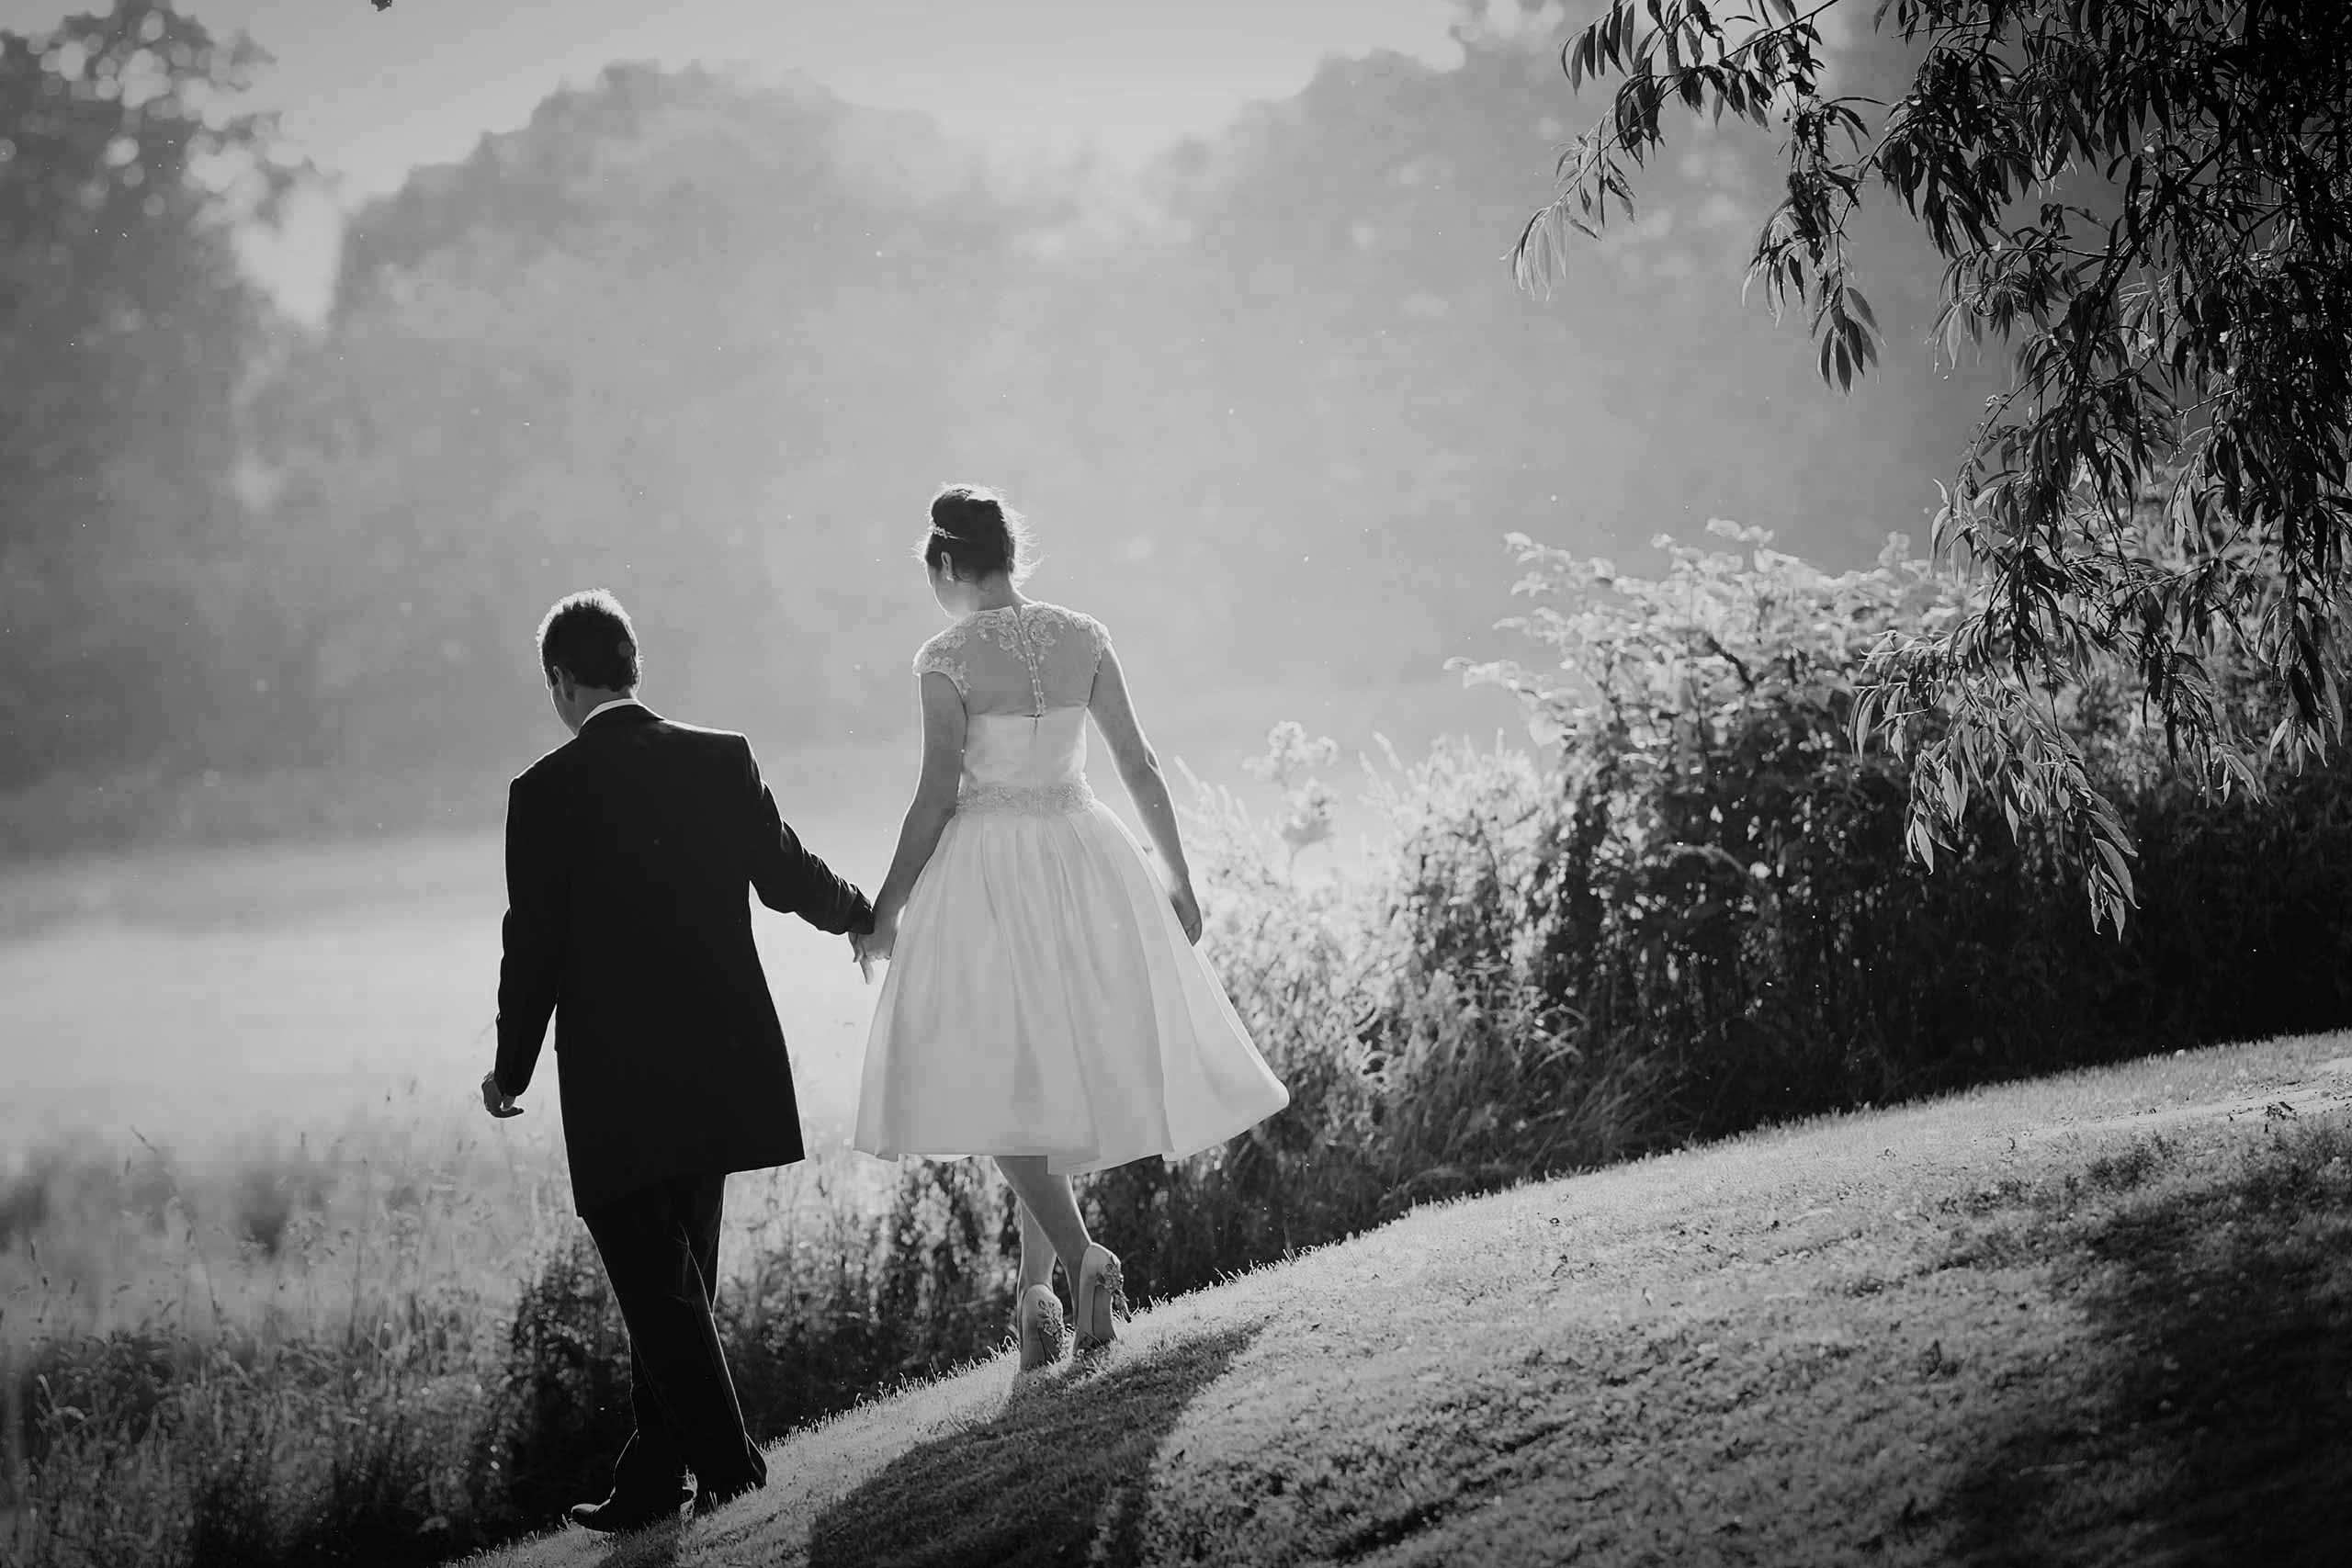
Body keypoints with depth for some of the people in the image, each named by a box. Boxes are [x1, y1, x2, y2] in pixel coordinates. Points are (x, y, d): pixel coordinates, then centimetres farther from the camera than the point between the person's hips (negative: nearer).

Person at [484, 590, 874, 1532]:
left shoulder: (547, 792, -10)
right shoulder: (723, 761, 0)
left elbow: (534, 944, -7)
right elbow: (786, 877, 8)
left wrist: (510, 1072, 5)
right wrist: (862, 916, 30)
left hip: (616, 1085, -5)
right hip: (721, 1068, 5)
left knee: (658, 1290, 2)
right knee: (676, 1284, 15)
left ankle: (728, 1469, -4)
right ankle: (651, 1480, 19)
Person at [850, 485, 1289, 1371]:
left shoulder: (947, 659, -10)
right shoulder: (1082, 639, 2)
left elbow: (938, 795, -11)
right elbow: (1139, 768, 4)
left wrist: (885, 906, -2)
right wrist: (1178, 880, 13)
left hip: (987, 873, -4)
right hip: (1084, 860, 4)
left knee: (1002, 1083, 2)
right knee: (1061, 1079, 14)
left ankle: (1082, 1254, -18)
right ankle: (1035, 1287, 15)